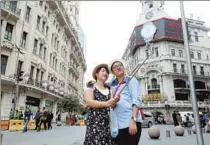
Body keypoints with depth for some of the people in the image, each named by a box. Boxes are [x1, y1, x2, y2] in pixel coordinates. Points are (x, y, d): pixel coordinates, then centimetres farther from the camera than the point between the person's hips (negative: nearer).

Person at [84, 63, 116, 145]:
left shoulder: (109, 90, 16)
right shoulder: (90, 88, 4)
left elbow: (113, 104, 12)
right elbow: (88, 102, -13)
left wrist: (115, 102, -11)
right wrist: (106, 104, -28)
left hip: (109, 125, 4)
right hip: (95, 125, -3)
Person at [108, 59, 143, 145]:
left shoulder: (131, 80, 4)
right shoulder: (112, 84, 16)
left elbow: (136, 100, -7)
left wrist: (133, 120, -18)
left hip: (130, 122, -4)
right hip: (116, 124, 5)